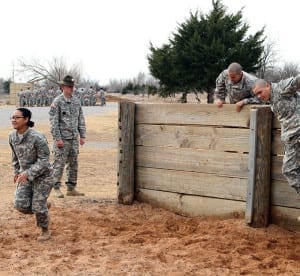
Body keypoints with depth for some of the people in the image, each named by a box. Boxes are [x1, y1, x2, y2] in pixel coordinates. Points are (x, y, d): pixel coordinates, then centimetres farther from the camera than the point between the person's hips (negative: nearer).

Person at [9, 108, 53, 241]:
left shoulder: (38, 138, -26)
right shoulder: (12, 136, -6)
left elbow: (43, 161, -22)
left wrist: (28, 173, -29)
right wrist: (17, 171, 14)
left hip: (42, 175, -5)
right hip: (25, 175, 6)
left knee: (38, 206, -2)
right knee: (21, 205, -4)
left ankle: (45, 231, 27)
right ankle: (43, 207, 27)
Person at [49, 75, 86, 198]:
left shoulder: (76, 101, 11)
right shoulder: (57, 102, -7)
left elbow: (81, 119, 16)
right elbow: (53, 121, -11)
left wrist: (82, 135, 9)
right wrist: (57, 138, -15)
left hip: (74, 138, 6)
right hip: (62, 139, -6)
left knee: (73, 164, 9)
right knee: (59, 163, -3)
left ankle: (71, 188, 16)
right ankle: (57, 188, 5)